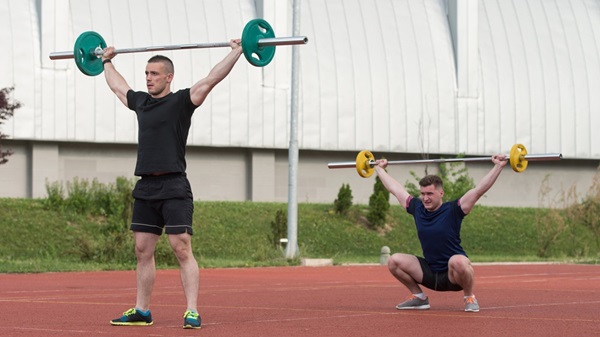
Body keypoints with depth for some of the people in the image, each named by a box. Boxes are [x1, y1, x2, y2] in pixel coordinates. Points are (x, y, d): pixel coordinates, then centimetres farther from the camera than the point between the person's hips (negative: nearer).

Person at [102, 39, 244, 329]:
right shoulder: (141, 102, 15)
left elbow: (211, 79, -10)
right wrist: (107, 61, 44)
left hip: (174, 188, -7)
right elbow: (118, 86, 34)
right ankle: (141, 311, 16)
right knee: (142, 251, 9)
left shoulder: (181, 102, -3)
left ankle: (192, 312, -13)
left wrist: (237, 52, -12)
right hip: (145, 188, 7)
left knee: (182, 250, -10)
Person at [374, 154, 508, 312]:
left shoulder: (453, 210, -12)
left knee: (458, 261, -39)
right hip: (430, 274, 5)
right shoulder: (417, 209, 1)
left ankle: (470, 298, -11)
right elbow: (395, 188, 14)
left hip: (453, 275, -5)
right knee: (394, 261, -10)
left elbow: (479, 189, -17)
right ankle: (419, 297, 9)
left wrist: (499, 166, -22)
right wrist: (379, 169, 25)